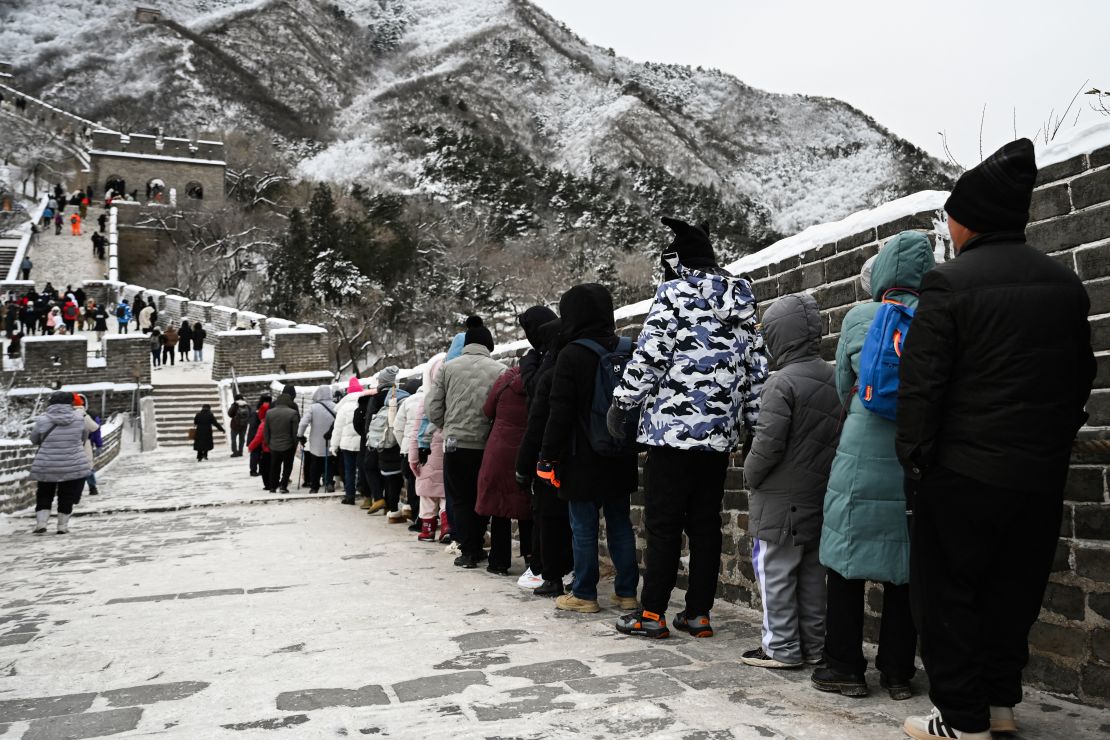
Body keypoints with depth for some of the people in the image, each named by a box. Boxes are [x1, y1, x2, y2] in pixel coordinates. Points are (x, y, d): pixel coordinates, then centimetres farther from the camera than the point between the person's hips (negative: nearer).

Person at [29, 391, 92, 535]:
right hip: (74, 466, 0)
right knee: (67, 497, 10)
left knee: (44, 496, 16)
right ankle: (62, 526, 13)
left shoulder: (42, 420, -8)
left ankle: (41, 523, 8)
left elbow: (34, 440, 6)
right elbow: (84, 438, 10)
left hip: (46, 466, 0)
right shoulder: (78, 419, -5)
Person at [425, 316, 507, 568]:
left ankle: (468, 552, 9)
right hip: (486, 445, 0)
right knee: (482, 498, 17)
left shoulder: (448, 367, 0)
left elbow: (433, 408, 0)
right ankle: (477, 547, 22)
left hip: (456, 444, 0)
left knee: (461, 499, 10)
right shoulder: (499, 370, -4)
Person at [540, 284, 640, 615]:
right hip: (619, 458, 6)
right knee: (620, 523, 12)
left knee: (584, 528, 3)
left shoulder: (571, 355, -13)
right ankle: (627, 591, 17)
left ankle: (584, 594, 9)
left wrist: (548, 455, -7)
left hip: (582, 459, -6)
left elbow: (559, 412, -14)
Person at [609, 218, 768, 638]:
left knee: (662, 523, -1)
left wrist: (622, 403, -2)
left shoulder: (675, 293, -4)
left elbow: (649, 355, -11)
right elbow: (756, 368, 15)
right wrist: (752, 424, 19)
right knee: (705, 523, 10)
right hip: (720, 433, 7)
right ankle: (698, 613, 14)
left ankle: (652, 613, 3)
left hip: (673, 426, -6)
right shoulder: (743, 302, 16)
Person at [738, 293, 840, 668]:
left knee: (776, 572, 2)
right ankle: (813, 645, 23)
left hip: (780, 500, -7)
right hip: (821, 497, 8)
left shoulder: (782, 382, -17)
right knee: (812, 573, 14)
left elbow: (768, 442, -20)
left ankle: (781, 648, 8)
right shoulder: (834, 379, 6)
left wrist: (751, 474, -3)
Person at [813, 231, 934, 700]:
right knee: (903, 564, 11)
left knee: (849, 560, 8)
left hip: (864, 456, -2)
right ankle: (898, 672, 19)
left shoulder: (860, 318, -1)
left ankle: (846, 667, 14)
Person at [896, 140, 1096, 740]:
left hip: (964, 471, -6)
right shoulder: (1066, 283, 7)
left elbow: (921, 381, -15)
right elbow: (1081, 378, 14)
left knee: (948, 591, 5)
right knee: (1014, 591, 18)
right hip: (1042, 474, 6)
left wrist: (914, 455, -7)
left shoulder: (949, 281, -13)